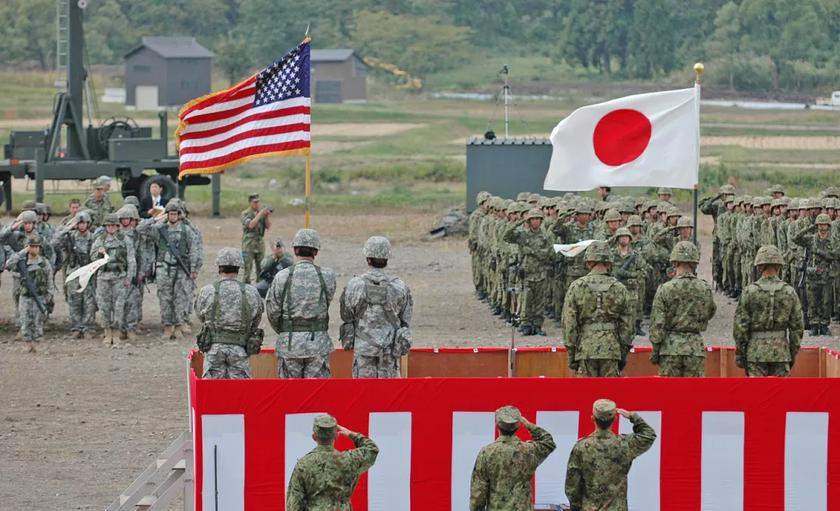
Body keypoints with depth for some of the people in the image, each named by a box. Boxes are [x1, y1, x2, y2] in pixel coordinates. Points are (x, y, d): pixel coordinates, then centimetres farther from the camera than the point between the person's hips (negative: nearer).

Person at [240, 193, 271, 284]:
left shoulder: (262, 214, 10)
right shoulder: (245, 214, -4)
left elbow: (268, 226, 3)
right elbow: (251, 225, -21)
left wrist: (267, 215, -12)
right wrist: (260, 214, -21)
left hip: (260, 245, 5)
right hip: (248, 245, -5)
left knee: (260, 270, 6)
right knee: (247, 270, -5)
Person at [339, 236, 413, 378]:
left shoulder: (354, 286, -7)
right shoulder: (399, 287, -4)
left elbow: (347, 316, 2)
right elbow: (406, 319, 4)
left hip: (363, 346, -1)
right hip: (390, 348, 1)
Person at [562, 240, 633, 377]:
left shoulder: (576, 287, -1)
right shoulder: (618, 288, 2)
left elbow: (569, 322, -2)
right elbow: (627, 323, 4)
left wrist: (571, 353, 3)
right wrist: (624, 353, 11)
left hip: (585, 348, -1)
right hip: (612, 349, 1)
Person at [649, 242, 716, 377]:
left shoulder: (665, 289, -8)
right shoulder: (705, 289, -2)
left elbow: (657, 324, -7)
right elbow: (710, 313, 18)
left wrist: (655, 350, 1)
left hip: (670, 347, -1)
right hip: (695, 348, 1)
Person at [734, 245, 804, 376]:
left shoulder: (749, 292, -6)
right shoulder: (789, 292, 0)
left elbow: (740, 326, -7)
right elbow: (798, 326, 2)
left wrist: (739, 353, 1)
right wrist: (793, 354, 11)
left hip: (756, 351, -2)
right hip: (781, 351, 2)